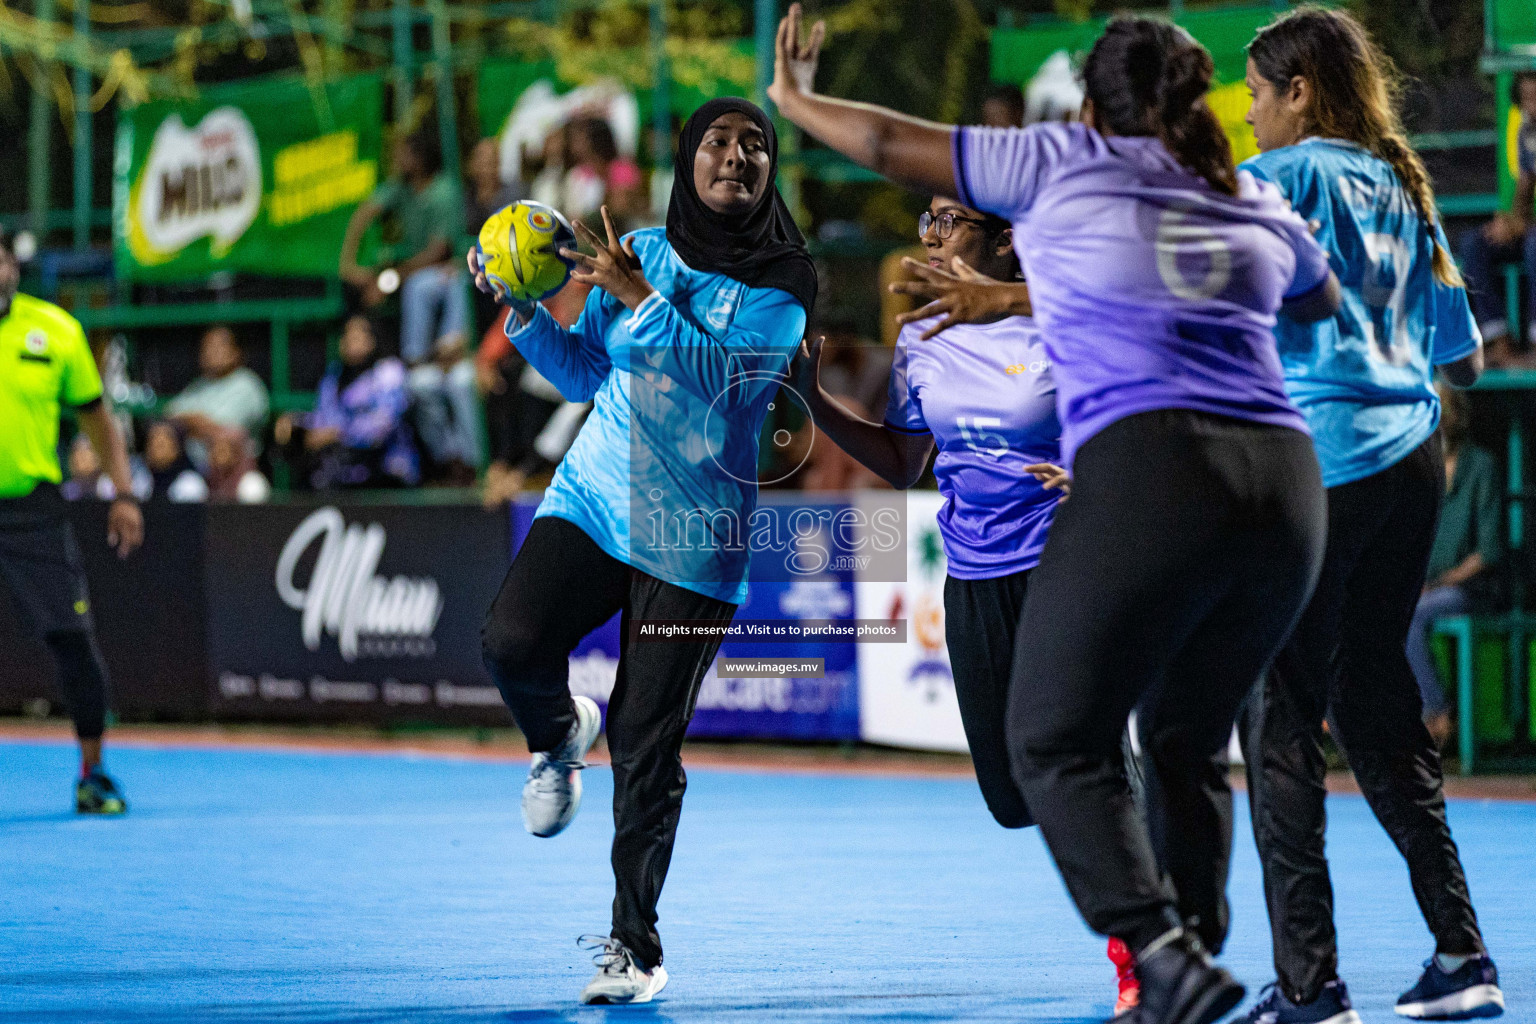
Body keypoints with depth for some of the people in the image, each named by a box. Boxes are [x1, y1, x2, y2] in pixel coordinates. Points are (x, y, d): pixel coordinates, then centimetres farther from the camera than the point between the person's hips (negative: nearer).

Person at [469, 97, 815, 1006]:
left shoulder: (782, 284, -2)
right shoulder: (641, 250, 8)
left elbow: (731, 378, -18)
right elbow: (584, 375, 13)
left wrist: (639, 298, -21)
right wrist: (524, 311, -1)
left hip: (695, 532, -3)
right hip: (594, 496, 3)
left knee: (648, 747, -5)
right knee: (512, 639, -24)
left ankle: (636, 945, 8)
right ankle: (560, 733, 12)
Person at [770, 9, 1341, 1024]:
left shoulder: (1066, 165, 9)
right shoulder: (1259, 208, 21)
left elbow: (895, 145, 17)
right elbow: (1324, 298, 43)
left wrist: (794, 100, 35)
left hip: (1149, 471, -5)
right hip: (1285, 477, 5)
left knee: (1059, 743, 1)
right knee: (1188, 745, 18)